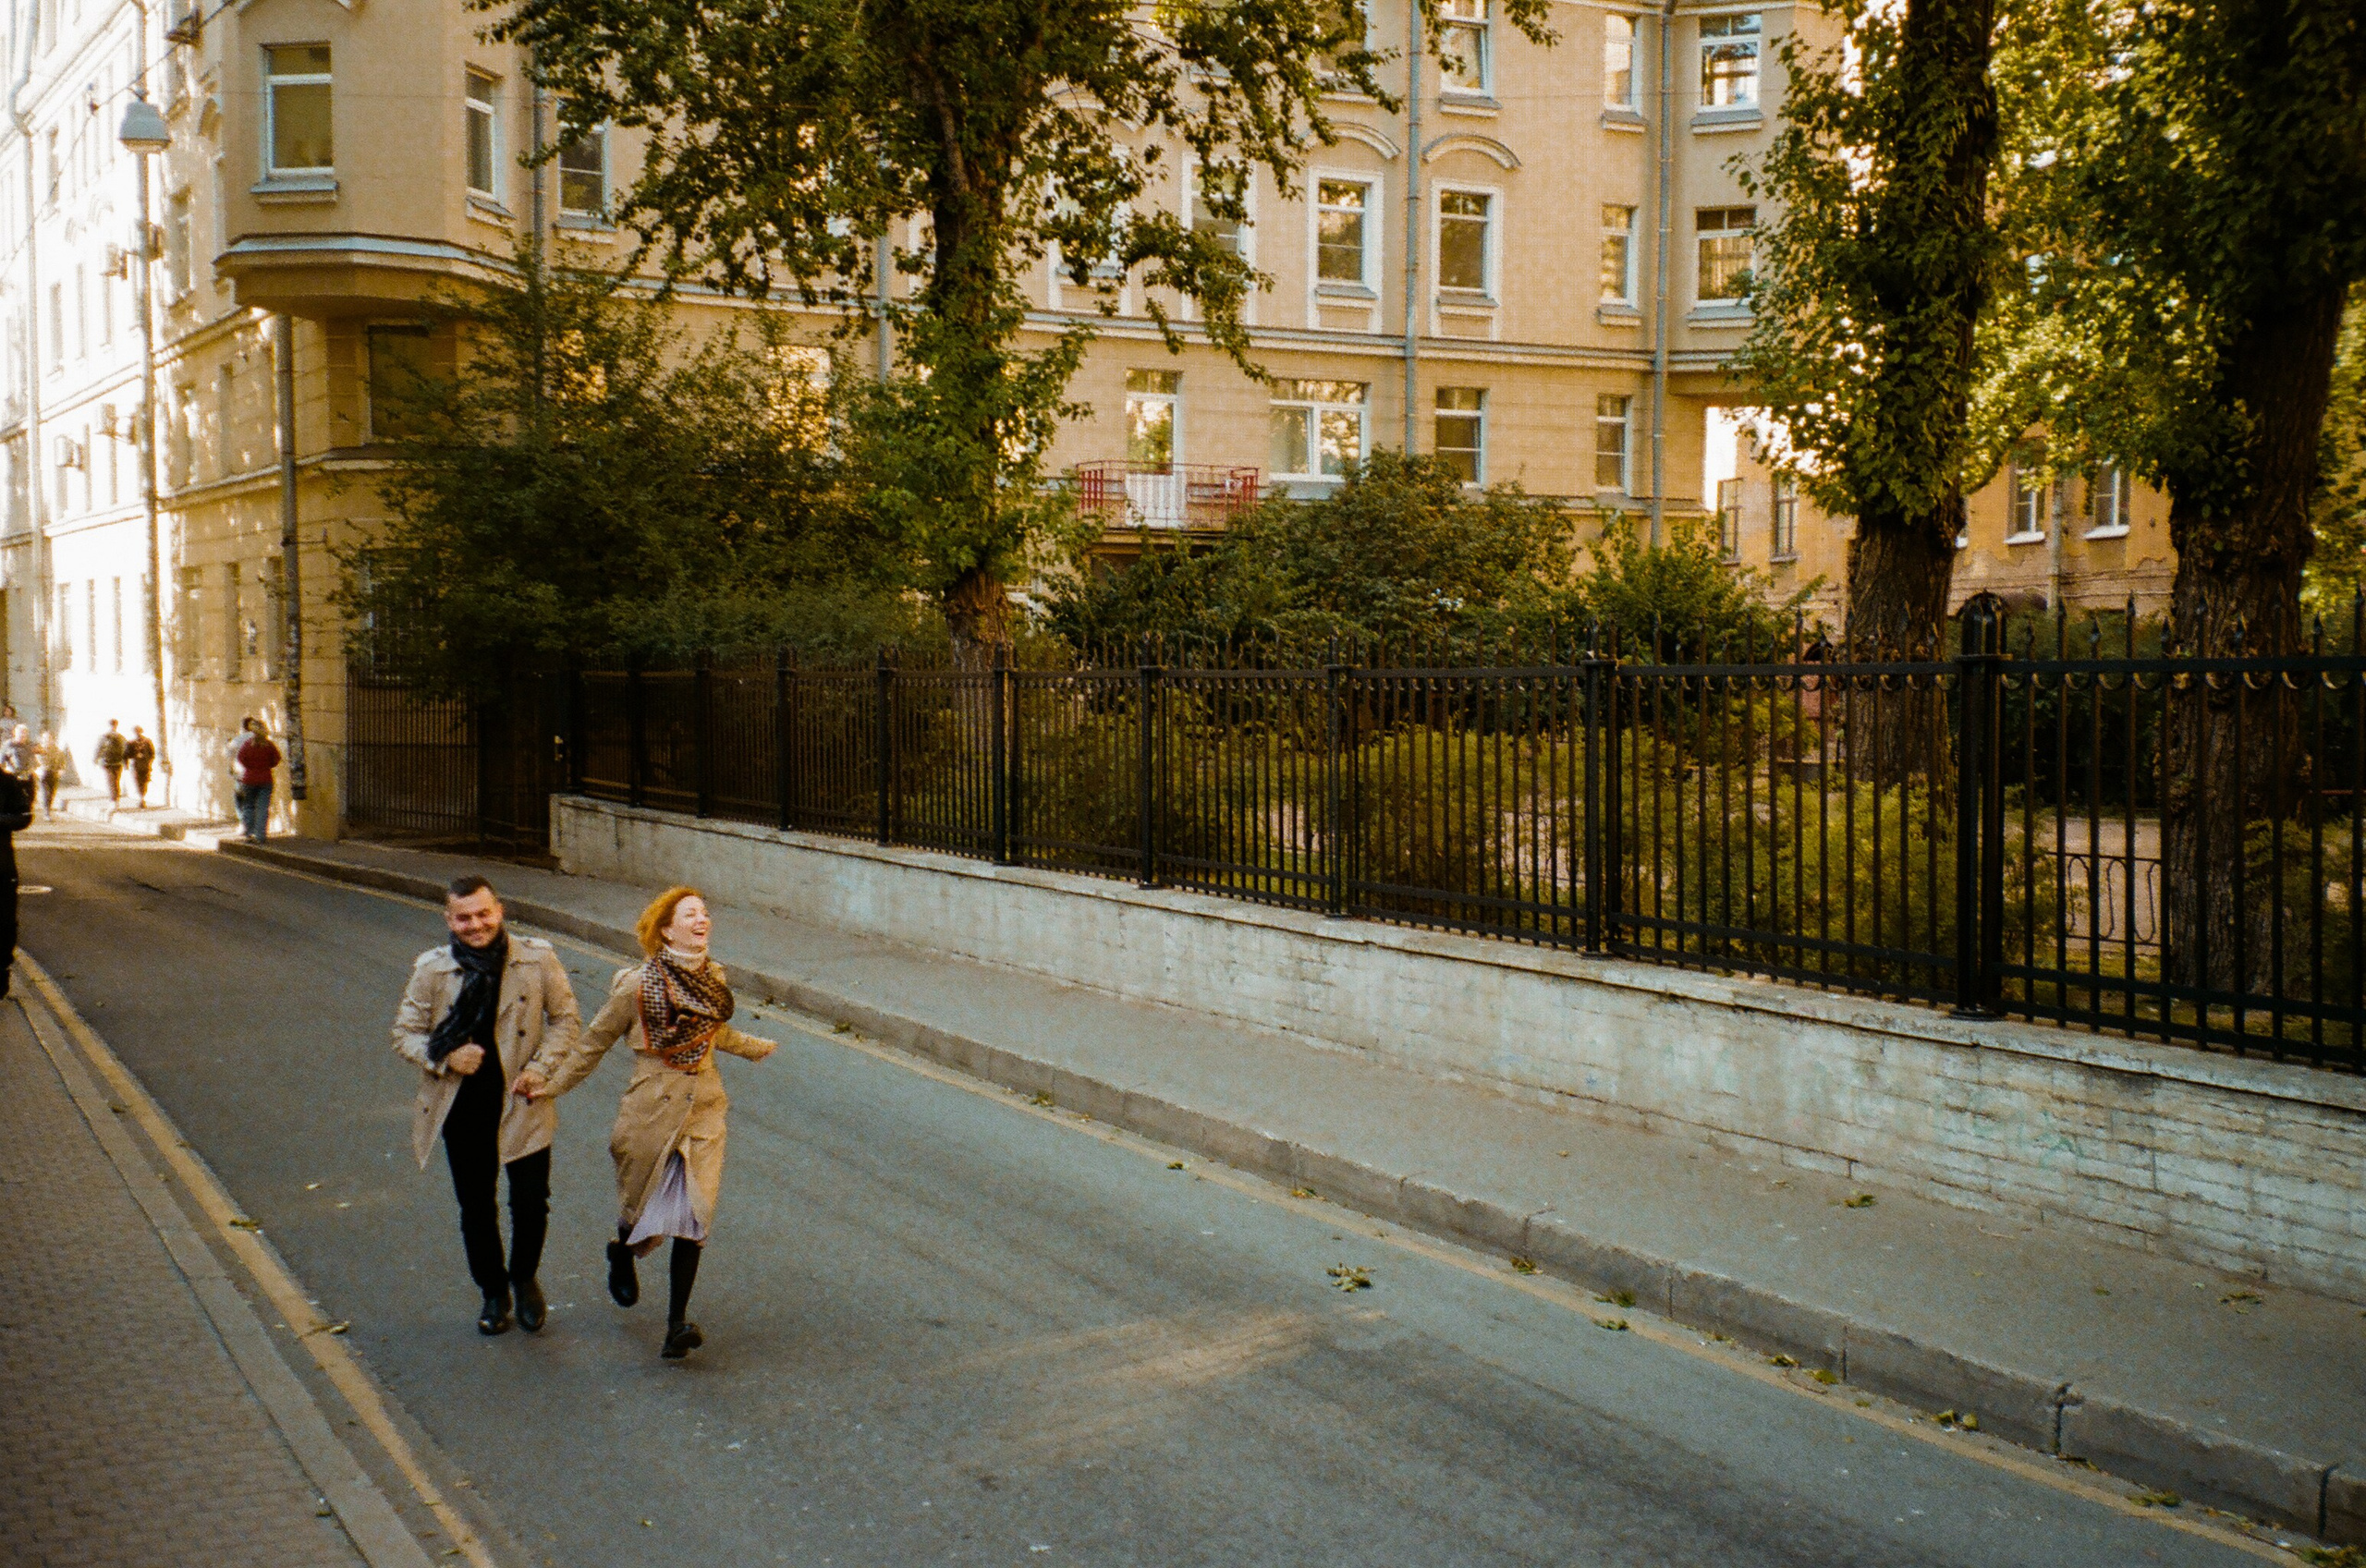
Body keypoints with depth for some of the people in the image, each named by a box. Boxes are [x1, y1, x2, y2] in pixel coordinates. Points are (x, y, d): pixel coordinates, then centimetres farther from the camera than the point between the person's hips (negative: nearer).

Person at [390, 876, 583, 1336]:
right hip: (462, 1107, 1)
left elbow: (566, 1018, 2)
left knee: (532, 1202, 2)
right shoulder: (431, 970, -5)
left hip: (522, 1104, -1)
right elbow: (405, 1034, 2)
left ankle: (524, 1278, 31)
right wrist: (444, 1057, -17)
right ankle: (494, 1293, 34)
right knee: (476, 1208, 13)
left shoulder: (537, 959, -7)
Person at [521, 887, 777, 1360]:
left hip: (703, 1111, 3)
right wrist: (550, 1082, 5)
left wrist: (754, 1047, 41)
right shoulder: (638, 985, -13)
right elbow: (594, 1042, 1)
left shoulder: (715, 979, 2)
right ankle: (622, 1254, 46)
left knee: (693, 1218, -6)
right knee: (643, 1217, 10)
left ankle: (677, 1322, -1)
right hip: (651, 1112, -3)